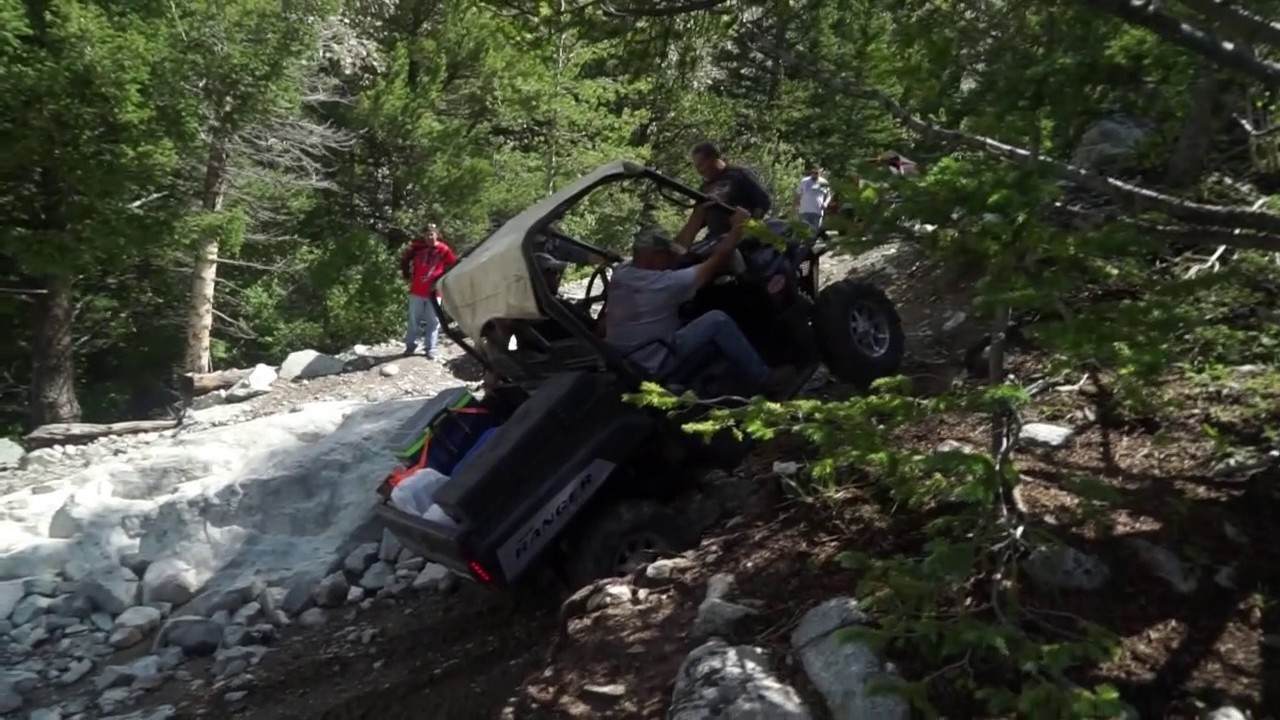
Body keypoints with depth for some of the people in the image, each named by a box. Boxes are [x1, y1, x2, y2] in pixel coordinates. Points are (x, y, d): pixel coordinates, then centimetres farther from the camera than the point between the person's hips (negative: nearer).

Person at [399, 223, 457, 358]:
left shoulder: (444, 250, -5)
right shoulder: (417, 247, -1)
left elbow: (453, 266, 1)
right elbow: (404, 259, 13)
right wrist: (407, 275, 9)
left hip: (434, 292, -1)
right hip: (416, 291, 1)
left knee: (433, 321, 3)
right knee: (414, 320, 9)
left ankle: (431, 349, 10)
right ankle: (410, 345, 21)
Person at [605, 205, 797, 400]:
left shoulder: (621, 273, 1)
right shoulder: (664, 283, -22)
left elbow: (677, 250, 12)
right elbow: (716, 261, -12)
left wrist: (698, 217, 15)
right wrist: (738, 227, 0)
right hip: (649, 370, -8)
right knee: (717, 321, -9)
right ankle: (766, 382, 3)